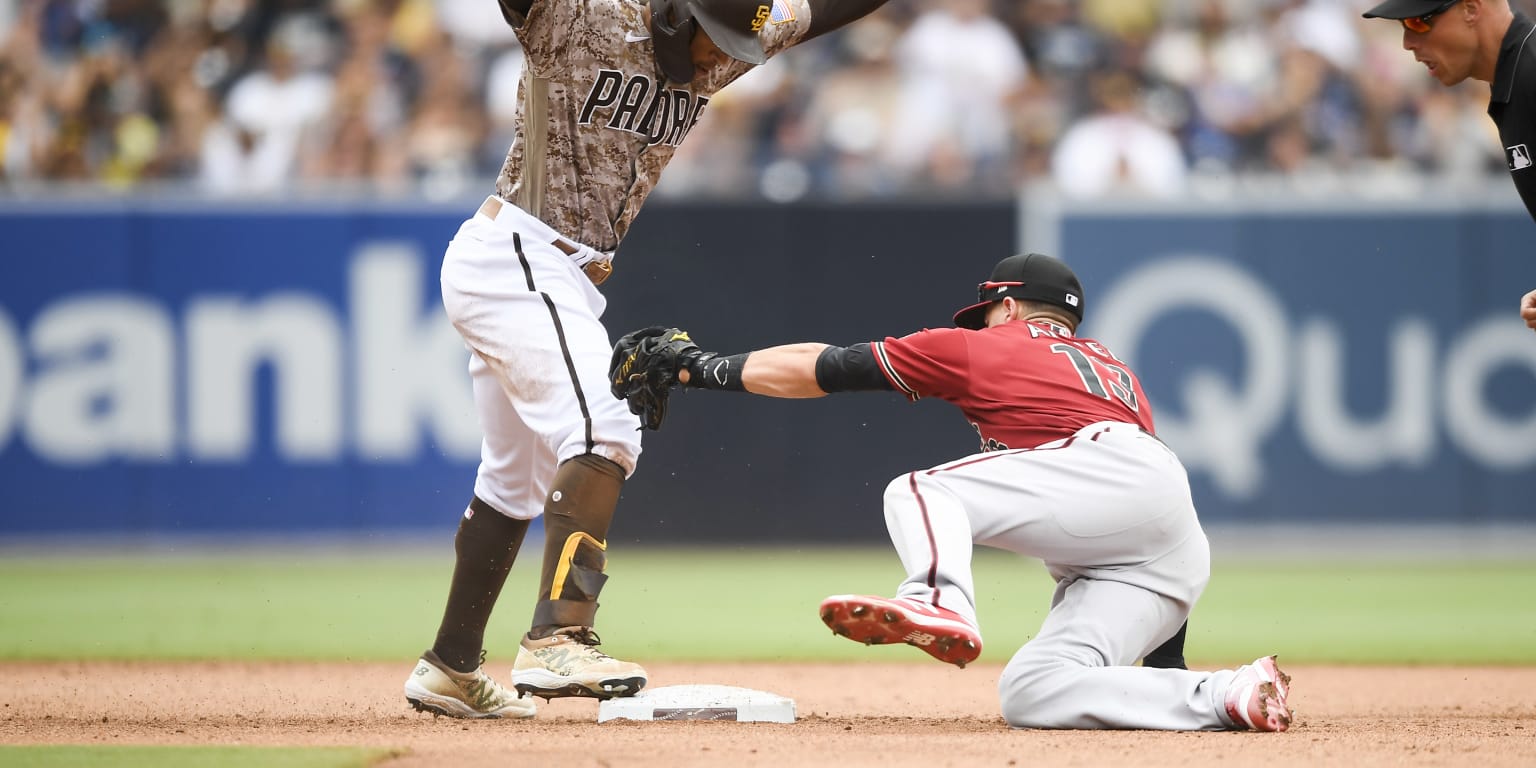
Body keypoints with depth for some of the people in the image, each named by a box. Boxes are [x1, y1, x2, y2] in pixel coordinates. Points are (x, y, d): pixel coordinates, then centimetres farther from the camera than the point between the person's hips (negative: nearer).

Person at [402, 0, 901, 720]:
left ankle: (449, 669, 28)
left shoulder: (710, 58, 6)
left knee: (517, 481, 17)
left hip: (563, 280, 10)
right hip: (518, 258, -10)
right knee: (601, 429, -24)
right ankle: (559, 640, -33)